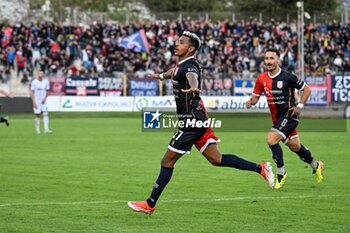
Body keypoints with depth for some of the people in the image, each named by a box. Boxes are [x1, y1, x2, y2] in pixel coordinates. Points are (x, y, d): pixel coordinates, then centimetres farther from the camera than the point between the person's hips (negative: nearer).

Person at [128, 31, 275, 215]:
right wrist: (161, 76, 59)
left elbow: (192, 76, -42)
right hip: (198, 120, 9)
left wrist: (193, 88, -66)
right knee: (216, 159, 10)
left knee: (167, 162, -3)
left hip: (192, 122, -9)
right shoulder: (181, 65, 13)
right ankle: (260, 168, 9)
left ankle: (150, 204, 4)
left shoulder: (189, 66, -17)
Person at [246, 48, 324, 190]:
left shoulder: (287, 77, -15)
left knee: (271, 140, -21)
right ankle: (316, 166, 40)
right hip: (277, 118, 6)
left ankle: (281, 172, -6)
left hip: (289, 115, -6)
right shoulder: (262, 79, 1)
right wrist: (251, 102, -12)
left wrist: (299, 106, -12)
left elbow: (307, 89, -5)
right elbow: (256, 96, 10)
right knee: (295, 146, 16)